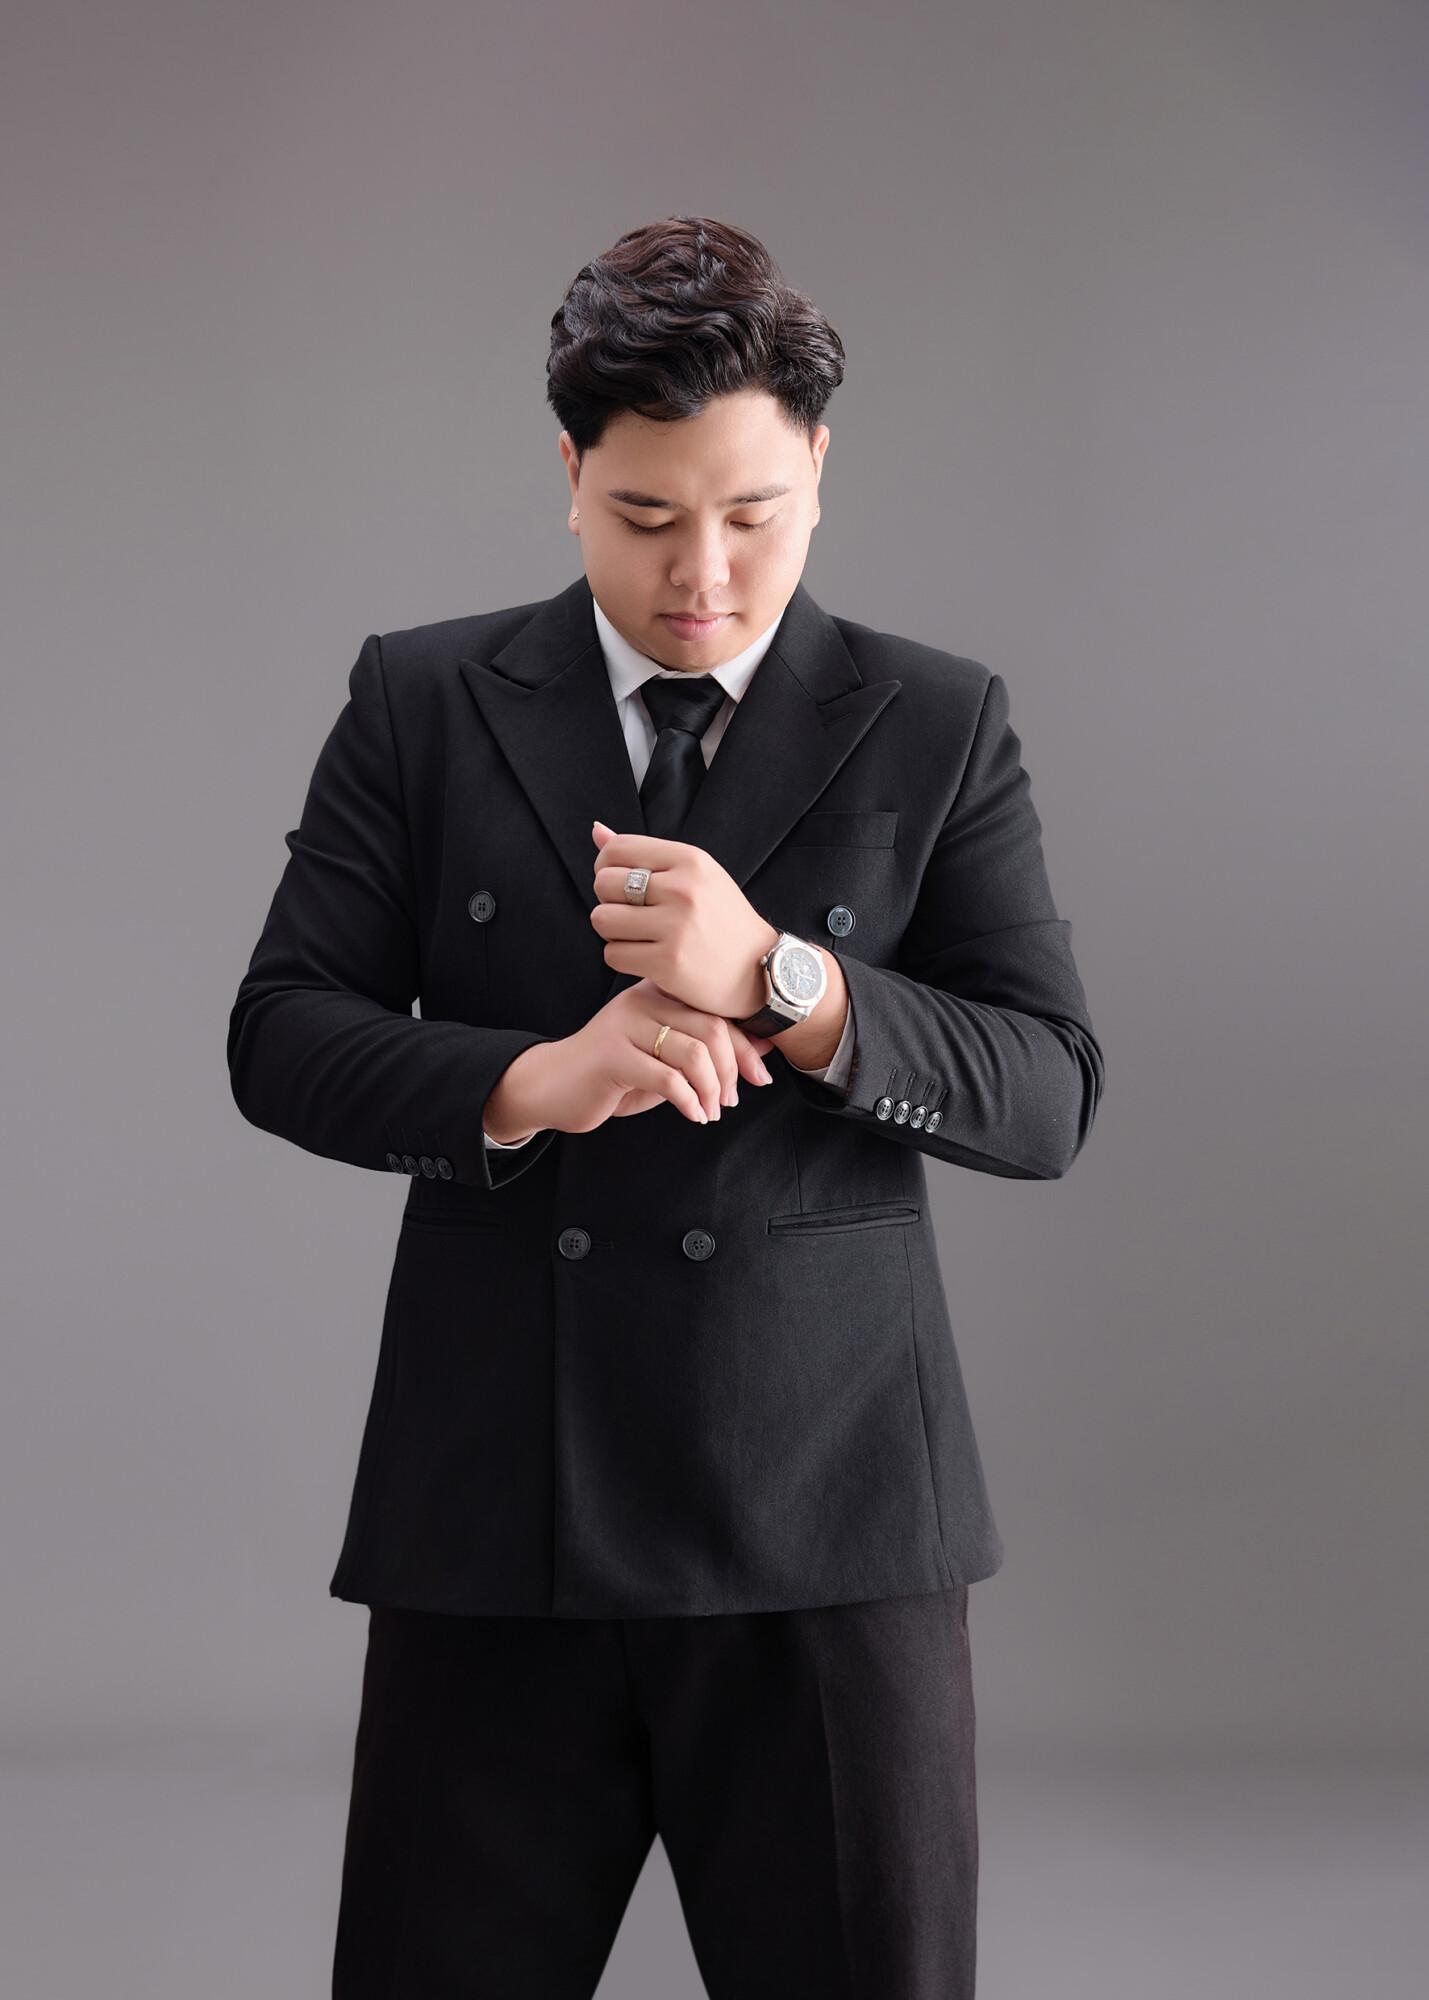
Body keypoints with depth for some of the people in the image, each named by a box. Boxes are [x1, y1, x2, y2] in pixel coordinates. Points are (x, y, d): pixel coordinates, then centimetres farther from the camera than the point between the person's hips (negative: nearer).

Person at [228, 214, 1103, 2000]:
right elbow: (283, 1034, 3)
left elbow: (1050, 1091, -1)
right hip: (491, 1507, 1)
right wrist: (526, 1084, -16)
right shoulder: (421, 703, 7)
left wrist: (777, 979, -17)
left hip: (826, 1512, 0)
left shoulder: (937, 728, 5)